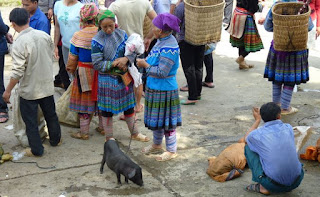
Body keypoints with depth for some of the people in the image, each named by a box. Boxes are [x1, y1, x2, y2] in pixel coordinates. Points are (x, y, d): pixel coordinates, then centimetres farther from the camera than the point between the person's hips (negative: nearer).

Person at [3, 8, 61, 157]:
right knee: (50, 114, 23)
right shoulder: (44, 35, -6)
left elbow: (17, 72, -22)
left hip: (29, 89, -5)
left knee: (30, 120, 10)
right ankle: (55, 139, 40)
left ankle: (36, 150, 20)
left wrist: (8, 91, -11)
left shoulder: (19, 43, -23)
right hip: (47, 85, 6)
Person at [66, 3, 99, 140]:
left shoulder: (78, 36, -16)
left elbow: (73, 57, -6)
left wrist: (71, 69, 13)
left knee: (83, 101, 8)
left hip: (84, 72, -3)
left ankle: (84, 132, 16)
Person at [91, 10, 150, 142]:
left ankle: (134, 133, 33)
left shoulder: (122, 34, -1)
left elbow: (132, 52, 1)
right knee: (107, 109, 8)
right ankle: (109, 137, 24)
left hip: (124, 76, 4)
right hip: (107, 80, -4)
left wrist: (126, 59, -19)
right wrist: (113, 64, -22)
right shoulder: (97, 41, -14)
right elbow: (96, 64, -14)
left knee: (129, 106, 16)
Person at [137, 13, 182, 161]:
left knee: (166, 121, 4)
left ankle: (171, 151, 19)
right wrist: (144, 62, 0)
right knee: (156, 118, 22)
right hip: (154, 88, 9)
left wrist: (145, 65, -15)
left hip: (164, 90, -9)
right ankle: (157, 144, 40)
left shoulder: (169, 47, -25)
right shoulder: (161, 42, 5)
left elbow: (162, 72, -27)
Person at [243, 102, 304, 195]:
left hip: (273, 186, -4)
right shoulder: (288, 128, 0)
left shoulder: (258, 134, -8)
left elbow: (246, 139, 18)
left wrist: (257, 120, 24)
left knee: (248, 147, 10)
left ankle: (263, 187, 10)